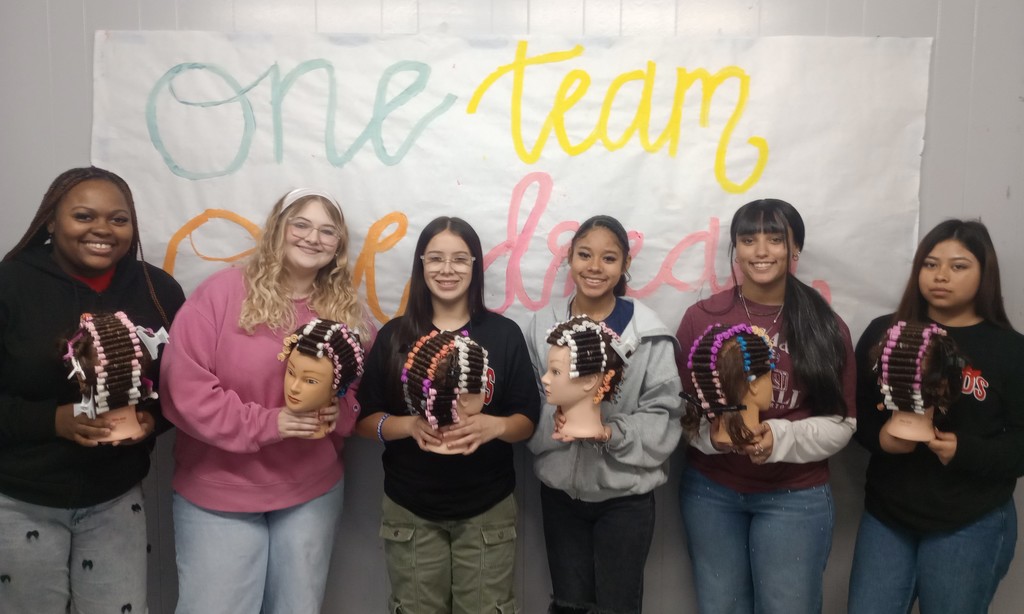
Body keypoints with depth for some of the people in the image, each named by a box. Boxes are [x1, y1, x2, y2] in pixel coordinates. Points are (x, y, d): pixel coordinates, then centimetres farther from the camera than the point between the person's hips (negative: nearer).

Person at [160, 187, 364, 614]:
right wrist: (266, 422, -21)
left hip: (313, 491, 4)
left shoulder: (345, 310, 1)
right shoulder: (222, 291, -11)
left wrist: (341, 412, -13)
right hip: (217, 493, -3)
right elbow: (182, 385, -15)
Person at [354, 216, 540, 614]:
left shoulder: (504, 334, -3)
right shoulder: (394, 336, -2)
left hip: (487, 510, 0)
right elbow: (364, 420, 0)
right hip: (409, 512, 1)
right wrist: (409, 425, -20)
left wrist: (495, 425, -23)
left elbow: (527, 421, -1)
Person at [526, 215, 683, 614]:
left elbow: (664, 416, -9)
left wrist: (614, 433, -24)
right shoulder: (543, 325, -3)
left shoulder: (647, 331, -11)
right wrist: (553, 420, -20)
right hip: (559, 490, 2)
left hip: (625, 494, -2)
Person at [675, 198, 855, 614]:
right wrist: (713, 433, -21)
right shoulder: (702, 317, -5)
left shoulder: (826, 328, -4)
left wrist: (781, 438, -20)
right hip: (710, 491, 1)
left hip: (795, 497, 0)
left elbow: (842, 424, -3)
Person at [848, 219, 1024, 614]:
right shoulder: (885, 332, 3)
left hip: (971, 524, -1)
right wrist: (879, 438, -15)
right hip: (885, 515, 2)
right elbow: (854, 409, 4)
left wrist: (965, 451, -21)